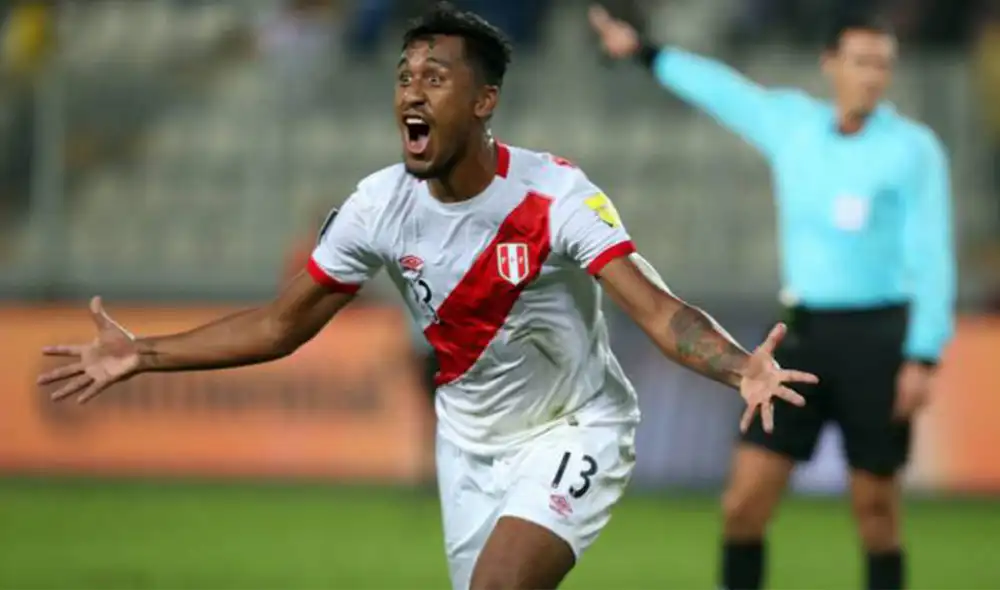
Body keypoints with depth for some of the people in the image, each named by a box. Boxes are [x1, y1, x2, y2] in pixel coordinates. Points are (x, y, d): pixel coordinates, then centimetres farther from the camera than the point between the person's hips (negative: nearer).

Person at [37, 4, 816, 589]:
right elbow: (284, 324, 0)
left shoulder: (553, 193, -24)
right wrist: (143, 355, -7)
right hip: (469, 440, 6)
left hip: (573, 432, -6)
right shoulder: (381, 205, -11)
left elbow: (655, 308, -34)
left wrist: (739, 368, -54)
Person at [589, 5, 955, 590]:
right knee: (746, 501, -4)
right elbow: (723, 89, 26)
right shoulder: (793, 121, 8)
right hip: (804, 338, 4)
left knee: (876, 507, 2)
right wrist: (644, 52, 37)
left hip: (877, 338, -4)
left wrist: (924, 359, -17)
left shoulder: (915, 149, -6)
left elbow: (932, 259, -9)